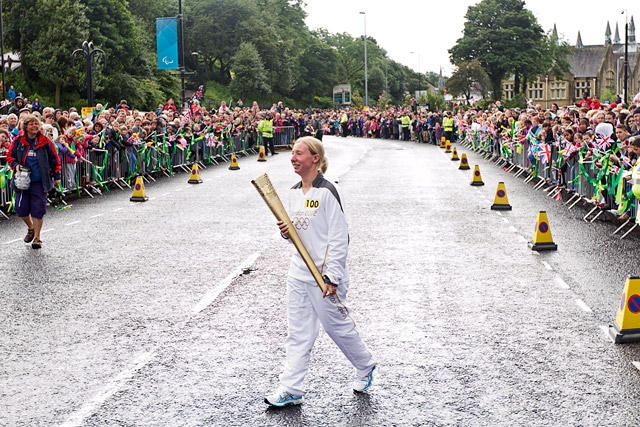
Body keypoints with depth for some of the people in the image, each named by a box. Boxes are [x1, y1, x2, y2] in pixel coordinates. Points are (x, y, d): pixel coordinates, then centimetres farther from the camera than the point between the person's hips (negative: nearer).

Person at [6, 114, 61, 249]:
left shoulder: (45, 142, -1)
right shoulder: (18, 141, 2)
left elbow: (54, 159, 5)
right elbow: (10, 156, 12)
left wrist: (56, 176, 5)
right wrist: (15, 165, -8)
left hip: (39, 182, -2)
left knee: (38, 210, -2)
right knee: (21, 209, 3)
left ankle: (37, 237, 11)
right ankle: (31, 228, 32)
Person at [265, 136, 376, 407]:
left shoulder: (327, 192, -14)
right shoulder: (294, 193, 9)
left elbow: (338, 237, -16)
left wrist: (332, 277, -19)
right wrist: (286, 232, -3)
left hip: (325, 274, -7)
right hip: (299, 271, 7)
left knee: (337, 325, 7)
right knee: (298, 332, 6)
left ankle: (365, 367, 32)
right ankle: (291, 390, 9)